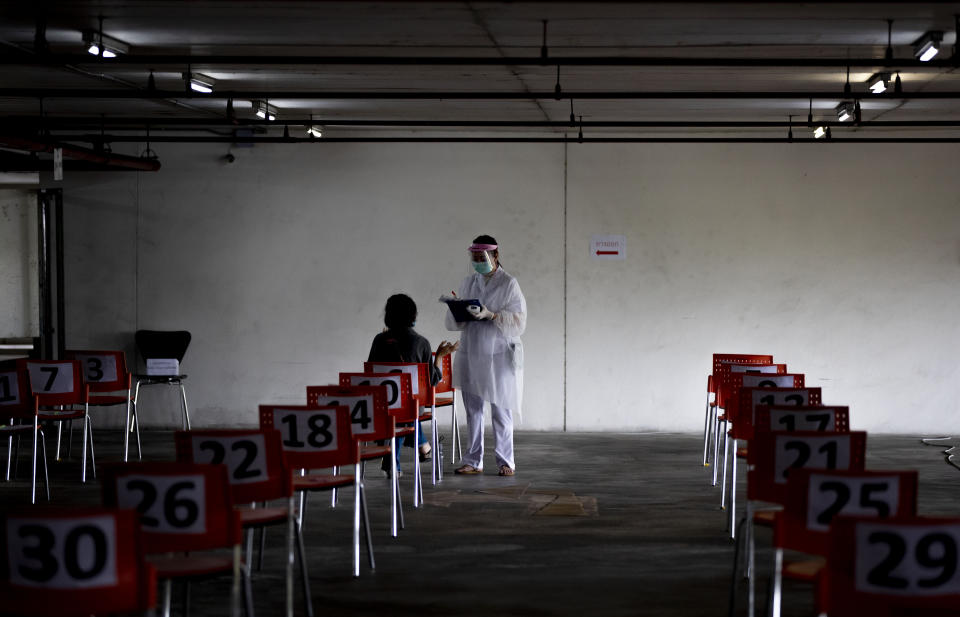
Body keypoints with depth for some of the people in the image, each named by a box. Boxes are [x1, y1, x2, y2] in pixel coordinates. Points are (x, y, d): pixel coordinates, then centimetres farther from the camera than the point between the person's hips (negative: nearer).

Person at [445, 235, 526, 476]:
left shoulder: (509, 284, -3)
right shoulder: (468, 282, 12)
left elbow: (518, 321, -10)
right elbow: (454, 321, 11)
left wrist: (491, 316, -23)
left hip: (499, 355, -5)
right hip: (471, 354, 5)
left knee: (501, 411, 0)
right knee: (473, 409, 7)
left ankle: (505, 461, 8)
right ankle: (473, 461, 13)